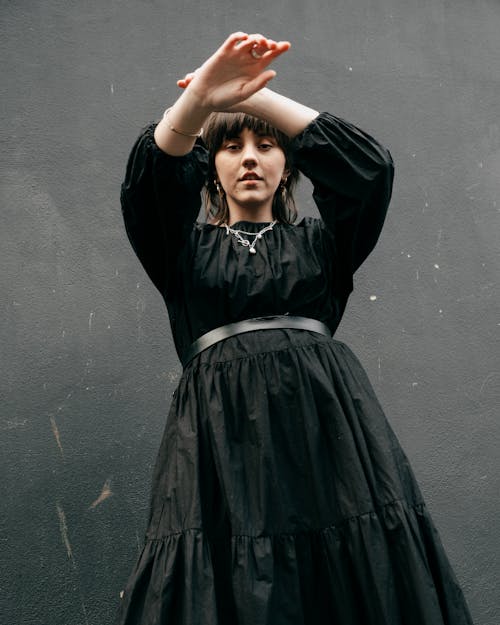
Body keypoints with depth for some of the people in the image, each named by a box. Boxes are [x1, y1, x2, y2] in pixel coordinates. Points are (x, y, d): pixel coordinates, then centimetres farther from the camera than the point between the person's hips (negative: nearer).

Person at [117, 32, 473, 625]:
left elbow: (370, 167, 1)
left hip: (329, 420, 1)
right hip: (221, 431, -1)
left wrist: (258, 97, -6)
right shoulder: (187, 248, 17)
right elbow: (148, 181, -4)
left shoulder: (317, 241, 19)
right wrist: (202, 97, -22)